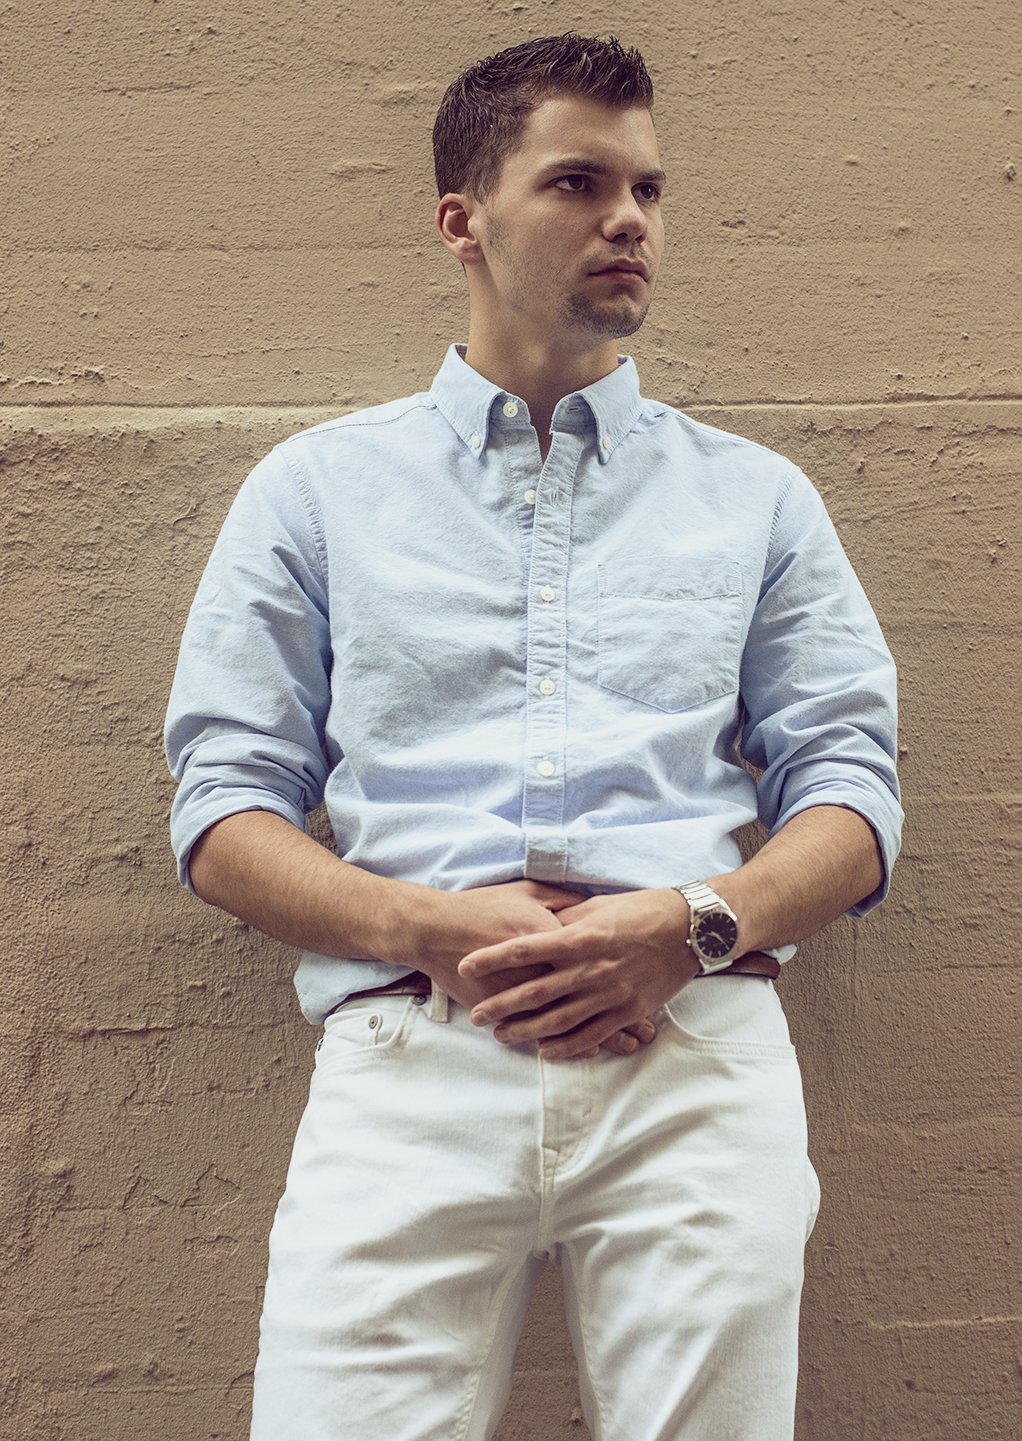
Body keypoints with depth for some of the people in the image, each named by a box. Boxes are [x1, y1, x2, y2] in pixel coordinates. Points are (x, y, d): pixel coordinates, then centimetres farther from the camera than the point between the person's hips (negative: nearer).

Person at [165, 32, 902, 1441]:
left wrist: (695, 925, -9)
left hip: (699, 1057, 1)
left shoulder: (755, 496, 18)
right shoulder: (317, 489, 15)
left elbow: (852, 796, 11)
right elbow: (223, 810, 8)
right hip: (410, 1052, -1)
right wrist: (431, 929, -10)